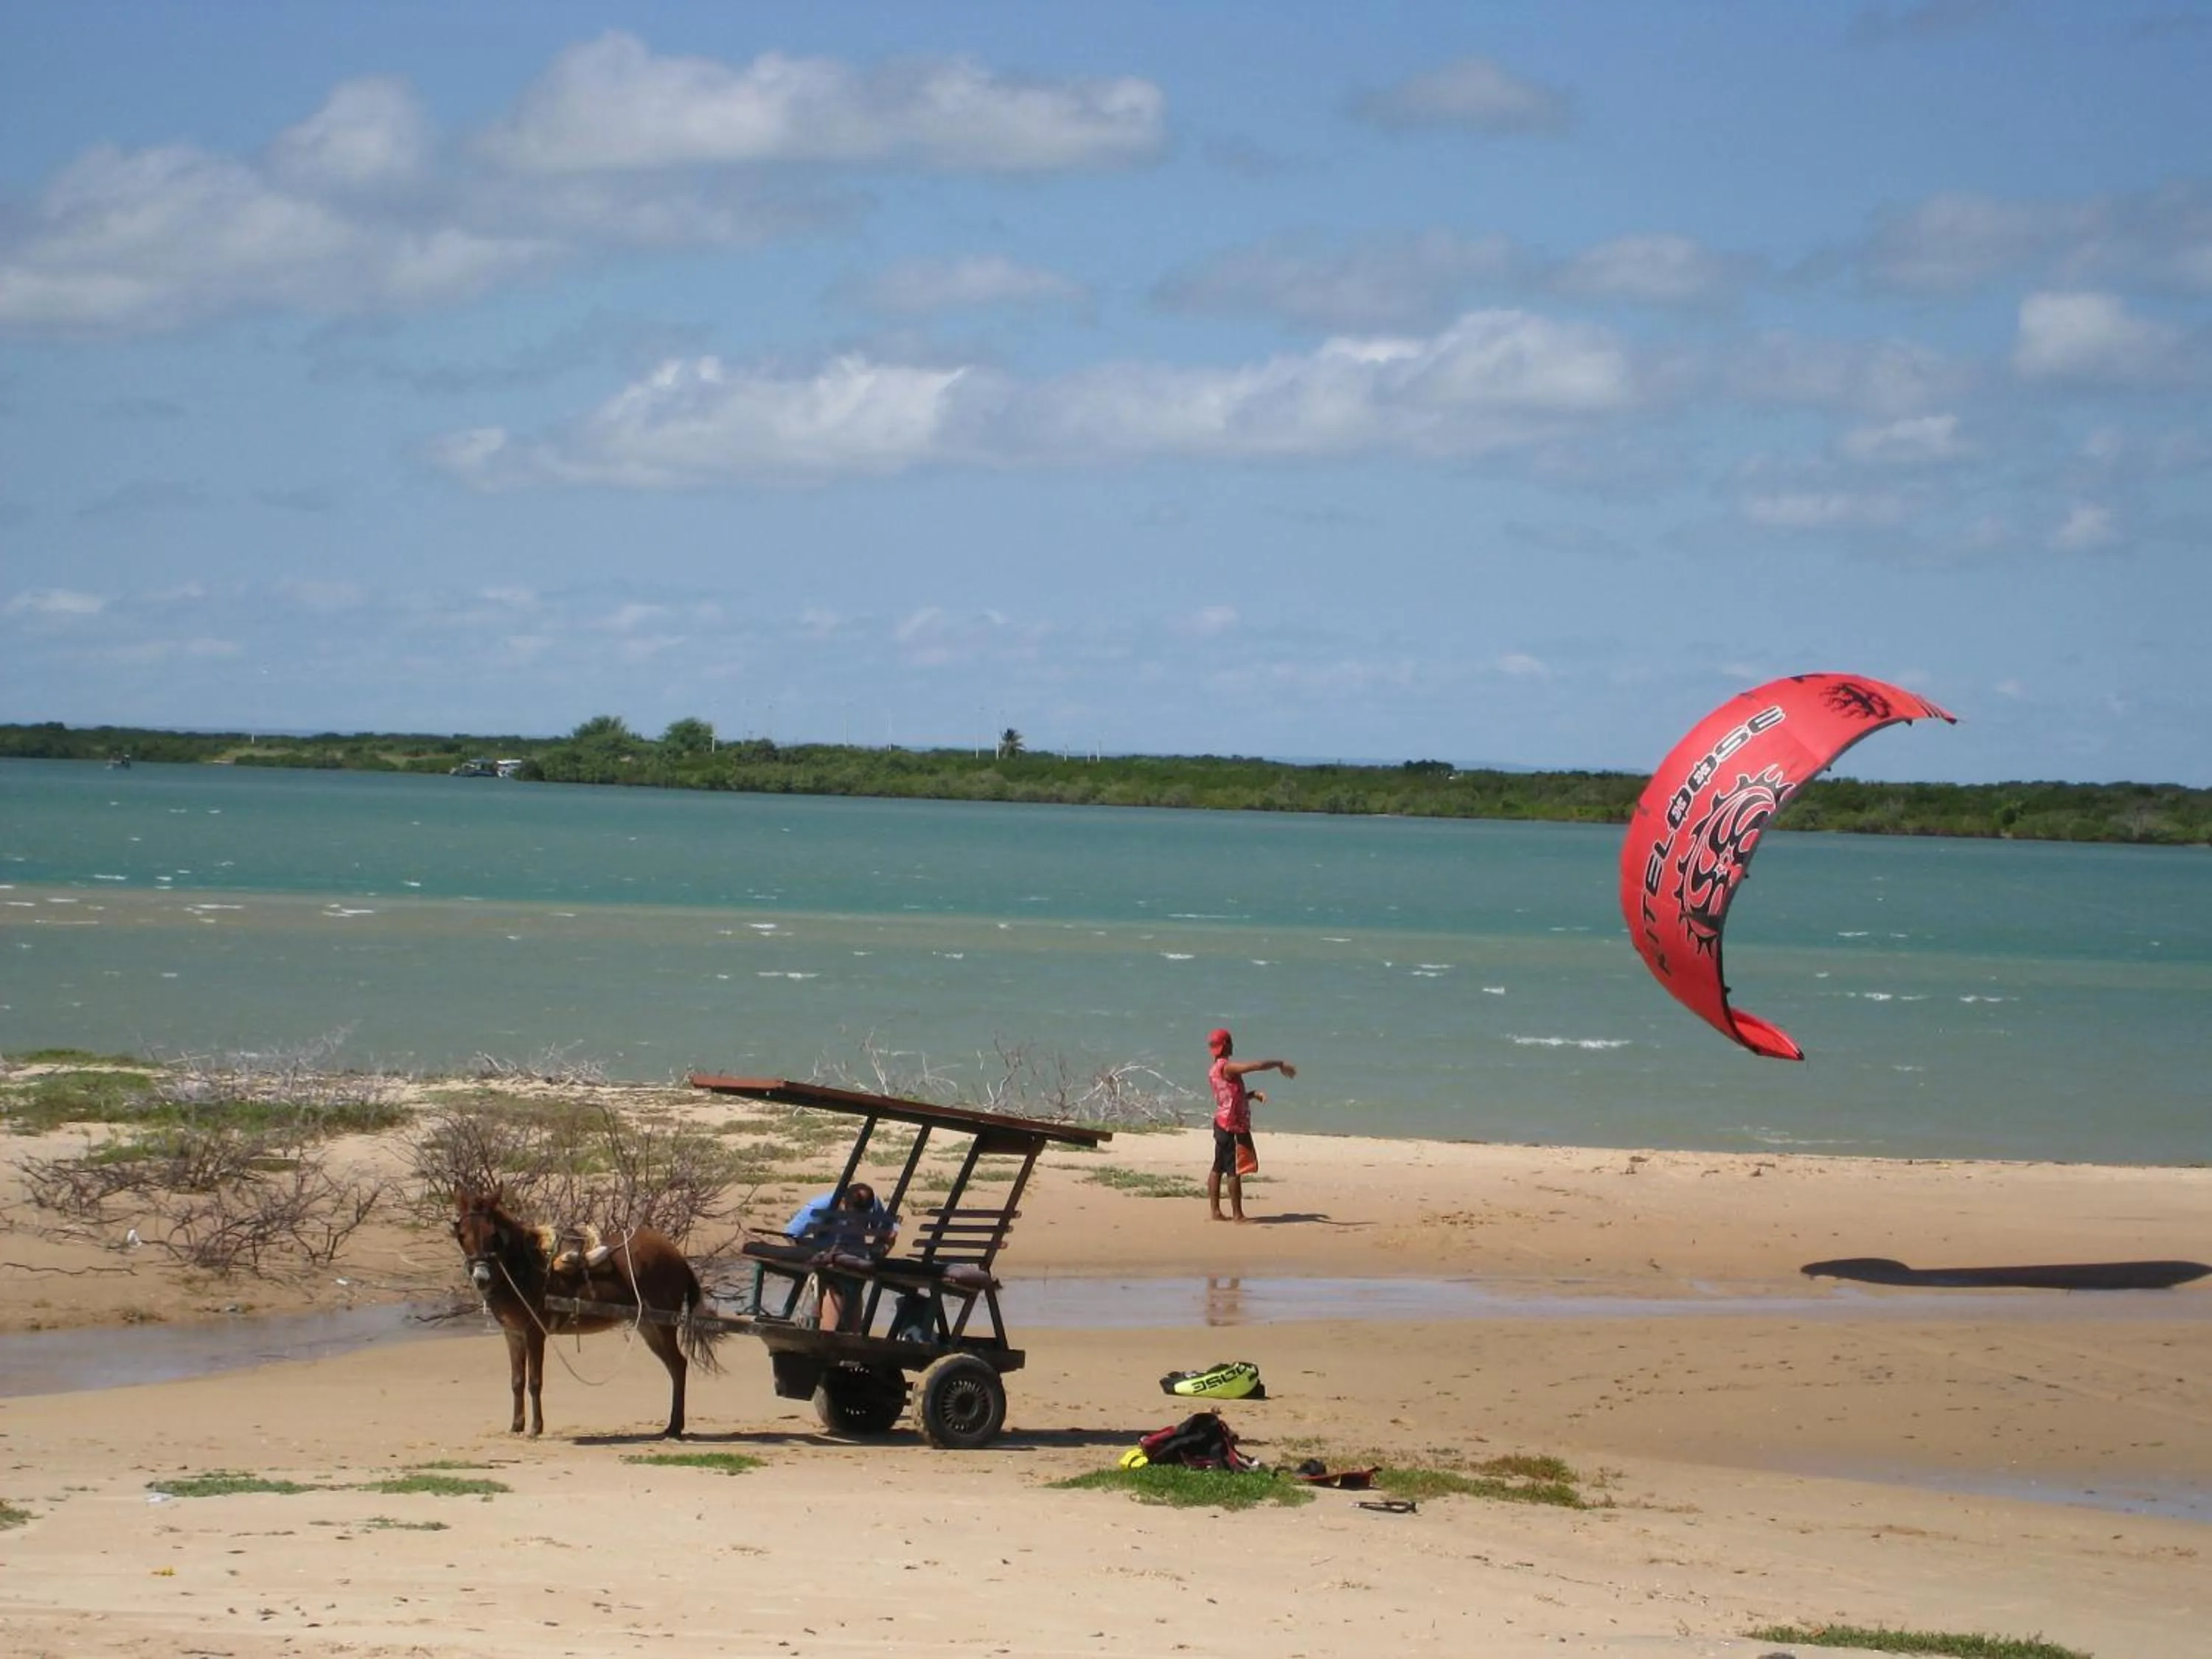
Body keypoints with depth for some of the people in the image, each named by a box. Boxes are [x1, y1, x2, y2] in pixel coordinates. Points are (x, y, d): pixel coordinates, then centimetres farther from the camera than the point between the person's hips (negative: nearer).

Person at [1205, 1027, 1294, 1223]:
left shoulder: (1215, 1071, 14)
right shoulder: (1227, 1067, -16)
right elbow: (1258, 1066, -23)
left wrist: (1253, 1094, 7)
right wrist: (1280, 1064, -10)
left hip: (1221, 1124, 10)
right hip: (1232, 1125, -10)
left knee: (1219, 1168, 11)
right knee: (1234, 1169, -7)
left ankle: (1215, 1211, 14)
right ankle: (1237, 1214, -6)